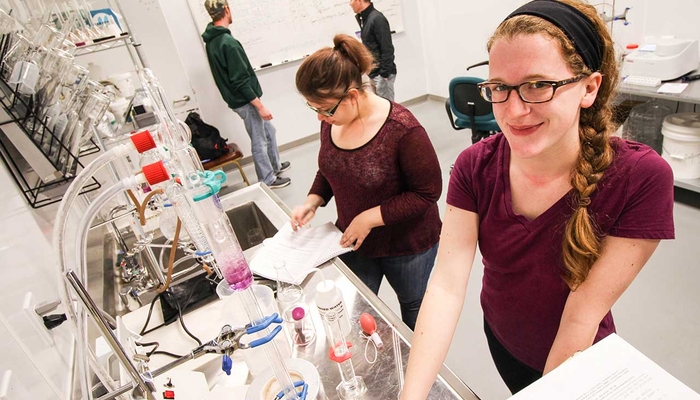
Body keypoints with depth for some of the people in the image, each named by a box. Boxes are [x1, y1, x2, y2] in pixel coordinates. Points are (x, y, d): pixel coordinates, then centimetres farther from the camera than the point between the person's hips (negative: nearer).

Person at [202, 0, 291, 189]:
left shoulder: (212, 41, 7)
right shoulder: (228, 42, -24)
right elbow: (240, 81, -25)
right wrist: (260, 106, -21)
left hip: (238, 99, 10)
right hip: (245, 101, -10)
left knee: (269, 131, 22)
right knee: (259, 141, 3)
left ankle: (275, 165, 37)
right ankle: (267, 180, 17)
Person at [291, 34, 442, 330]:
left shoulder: (401, 129, -28)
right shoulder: (332, 123, -8)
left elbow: (428, 192, -22)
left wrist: (370, 218, -25)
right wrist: (312, 201, -8)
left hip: (407, 245, -4)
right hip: (352, 241, 5)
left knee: (413, 309, 23)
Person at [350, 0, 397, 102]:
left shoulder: (377, 18, -15)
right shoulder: (365, 19, 10)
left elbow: (387, 49, -19)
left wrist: (384, 74, -19)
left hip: (382, 73, -9)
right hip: (373, 73, 9)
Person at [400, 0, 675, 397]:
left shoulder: (642, 178, -29)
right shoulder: (475, 167, -22)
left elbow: (583, 315, -26)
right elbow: (447, 285, -28)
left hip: (579, 364, -2)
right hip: (500, 339, 3)